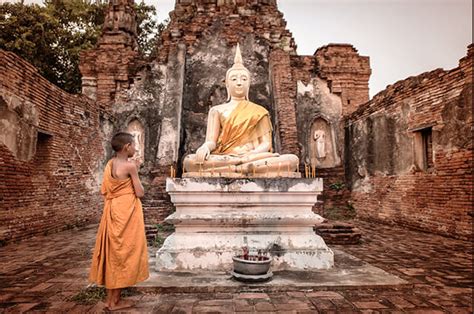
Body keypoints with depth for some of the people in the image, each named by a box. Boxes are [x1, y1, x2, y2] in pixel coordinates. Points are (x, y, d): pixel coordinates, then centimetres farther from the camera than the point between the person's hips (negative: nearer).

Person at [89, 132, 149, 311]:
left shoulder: (109, 165, 8)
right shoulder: (130, 166, -15)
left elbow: (103, 191, 11)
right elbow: (140, 193, -13)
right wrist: (136, 187, 5)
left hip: (112, 211, 8)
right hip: (127, 212, -8)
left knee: (113, 251, 14)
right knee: (124, 252, 2)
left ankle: (110, 297, 24)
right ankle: (115, 301, 12)